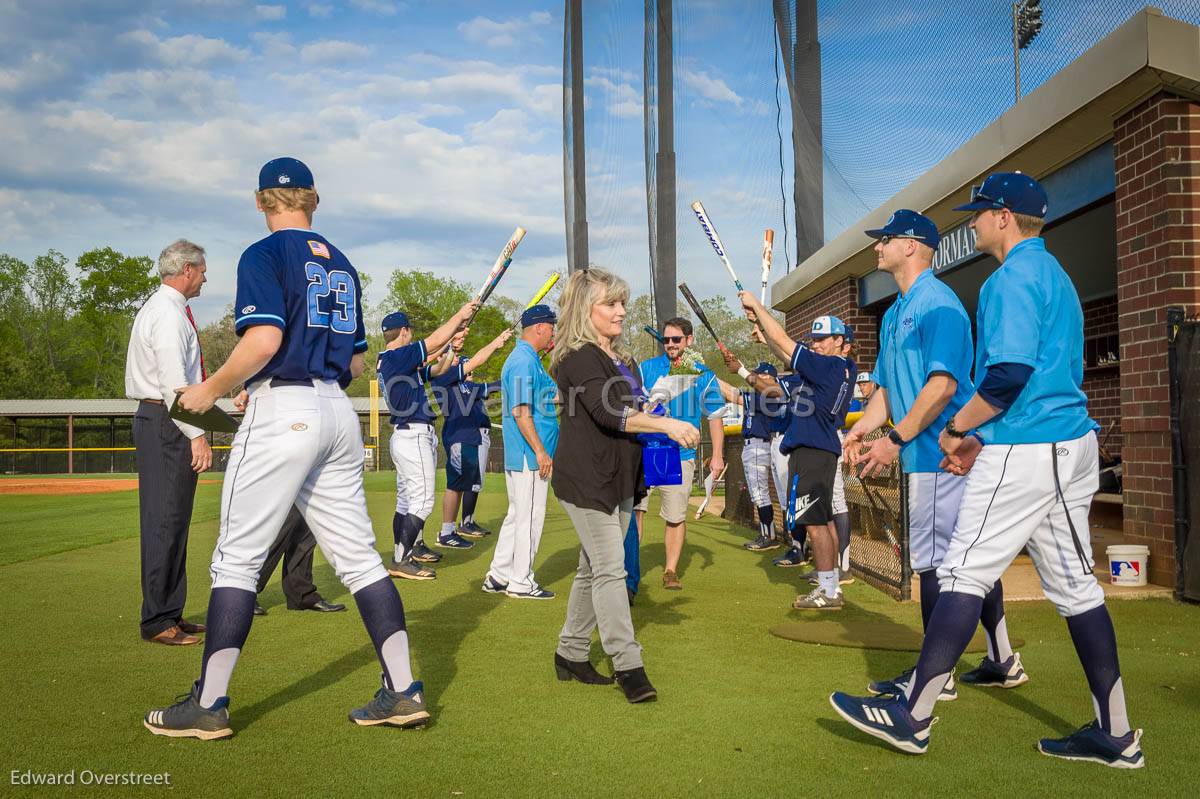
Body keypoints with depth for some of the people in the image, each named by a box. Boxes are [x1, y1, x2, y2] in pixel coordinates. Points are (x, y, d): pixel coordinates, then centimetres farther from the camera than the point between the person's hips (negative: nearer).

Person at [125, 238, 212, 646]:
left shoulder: (161, 308, 20)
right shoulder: (168, 313, -12)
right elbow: (173, 382, -20)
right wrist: (197, 434, -22)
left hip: (163, 423, 11)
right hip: (166, 424, -11)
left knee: (173, 520, 13)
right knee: (165, 520, -8)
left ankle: (170, 613, 21)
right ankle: (157, 621, -3)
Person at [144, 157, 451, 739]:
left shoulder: (265, 254, -4)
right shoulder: (341, 265, 18)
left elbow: (264, 340, -19)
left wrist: (209, 391, -6)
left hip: (282, 412, -7)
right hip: (337, 412, 7)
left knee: (237, 557, 0)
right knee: (358, 556, 7)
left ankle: (208, 705, 5)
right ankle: (403, 691, 7)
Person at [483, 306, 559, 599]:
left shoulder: (528, 359, 16)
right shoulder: (524, 361, -16)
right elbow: (520, 411, -22)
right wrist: (540, 451, -22)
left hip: (519, 456, 11)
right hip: (529, 456, -11)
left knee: (518, 514, 16)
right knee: (530, 516, -2)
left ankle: (498, 576, 22)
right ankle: (520, 582, 6)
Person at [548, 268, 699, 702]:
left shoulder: (622, 359, 17)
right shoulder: (579, 358, -13)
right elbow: (608, 413, -25)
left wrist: (661, 429, 9)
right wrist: (666, 424, -32)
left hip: (618, 479, 9)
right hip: (587, 479, -9)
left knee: (593, 569, 13)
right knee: (610, 569, -9)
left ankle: (571, 654, 23)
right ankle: (628, 665, -5)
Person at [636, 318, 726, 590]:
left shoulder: (703, 374, 5)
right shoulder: (647, 368, 5)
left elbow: (715, 416, 11)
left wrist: (717, 454, 6)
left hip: (681, 455, 0)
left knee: (676, 517, 5)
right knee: (634, 508, -9)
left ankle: (671, 571, 18)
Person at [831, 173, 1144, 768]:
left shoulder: (1015, 275, -11)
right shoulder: (1054, 274, 21)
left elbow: (1009, 374, -22)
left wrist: (956, 429, -8)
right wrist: (980, 438, 17)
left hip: (1024, 452, -10)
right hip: (1073, 445, 10)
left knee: (964, 574, -6)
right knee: (1074, 584, 11)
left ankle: (912, 717, -1)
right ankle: (1116, 735, 16)